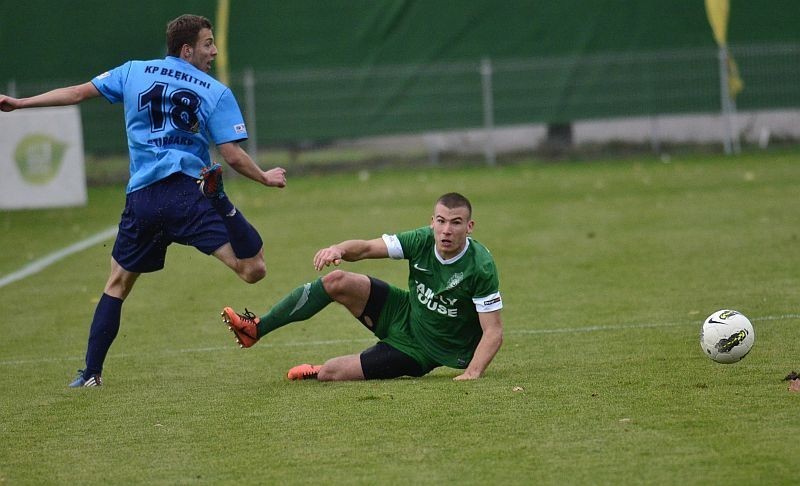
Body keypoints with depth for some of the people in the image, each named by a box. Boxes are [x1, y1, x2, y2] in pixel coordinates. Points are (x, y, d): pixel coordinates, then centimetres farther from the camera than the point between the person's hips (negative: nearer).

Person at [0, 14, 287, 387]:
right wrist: (266, 178, 15)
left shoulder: (134, 73, 13)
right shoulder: (216, 92, 4)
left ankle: (91, 373, 17)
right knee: (252, 268, -8)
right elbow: (233, 156, -2)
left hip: (142, 198, 4)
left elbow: (78, 92, 16)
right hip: (192, 191, -3)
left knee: (118, 282, 19)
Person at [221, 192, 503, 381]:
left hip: (417, 351, -5)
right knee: (337, 281, -16)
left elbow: (493, 331, -25)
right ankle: (256, 329, -2)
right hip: (403, 314, 5)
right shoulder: (422, 241, -13)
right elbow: (367, 248, -9)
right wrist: (340, 249, -32)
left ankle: (315, 373, 24)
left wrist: (472, 373, -38)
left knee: (329, 373, -15)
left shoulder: (480, 267, -27)